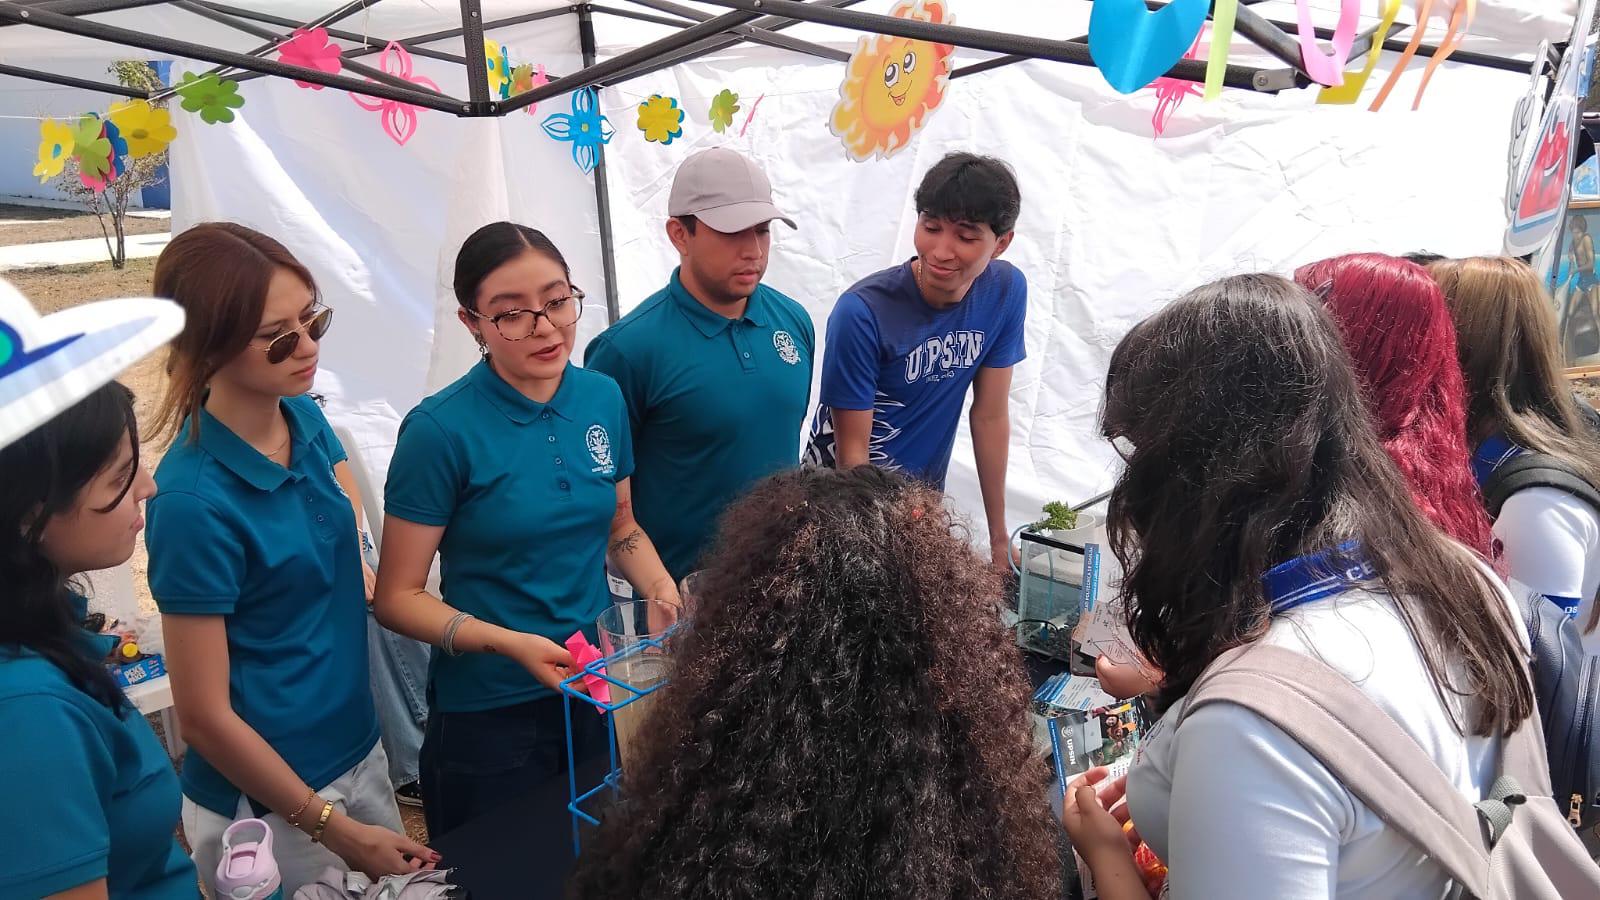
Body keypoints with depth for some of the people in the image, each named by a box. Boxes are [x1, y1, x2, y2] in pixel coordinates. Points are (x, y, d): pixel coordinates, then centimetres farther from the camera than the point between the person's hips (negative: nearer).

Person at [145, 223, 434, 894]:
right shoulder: (193, 500, -23)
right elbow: (205, 716, -18)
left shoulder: (306, 419, -4)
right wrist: (338, 831, -12)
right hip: (269, 808, -7)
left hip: (360, 751, 7)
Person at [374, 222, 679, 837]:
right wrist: (509, 643, -25)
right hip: (489, 714, -4)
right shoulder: (441, 430, -17)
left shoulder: (602, 397, -3)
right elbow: (398, 598, -12)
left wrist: (660, 589, -6)